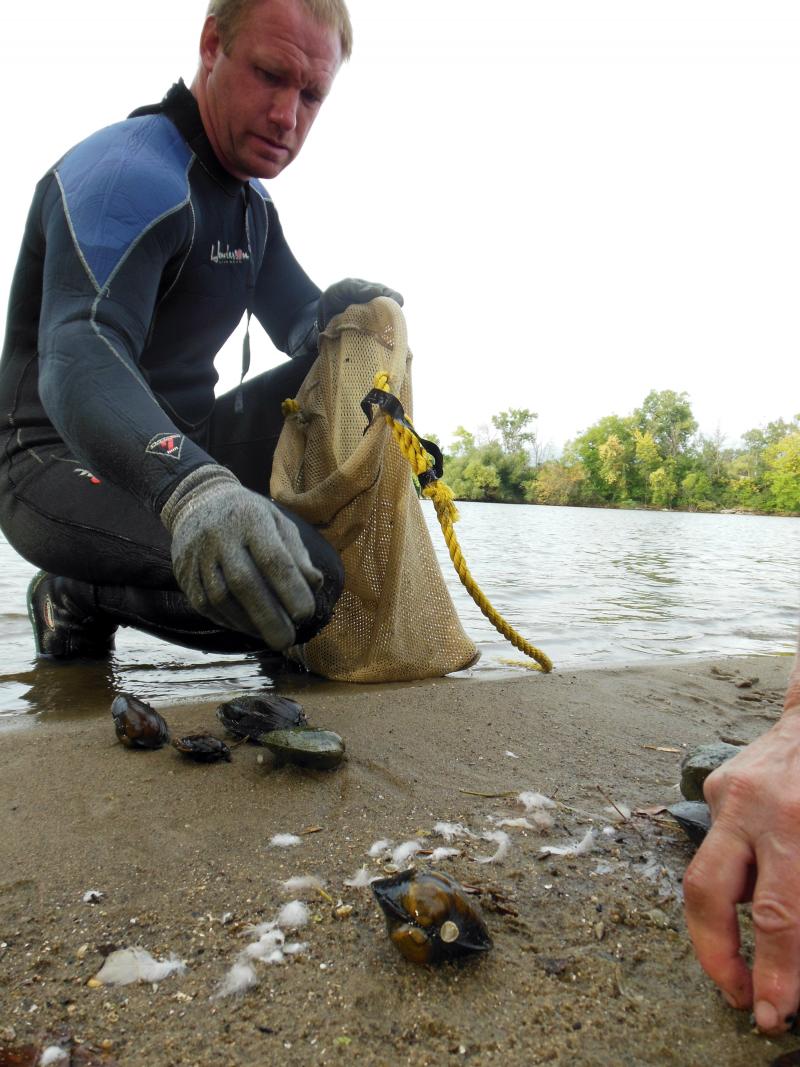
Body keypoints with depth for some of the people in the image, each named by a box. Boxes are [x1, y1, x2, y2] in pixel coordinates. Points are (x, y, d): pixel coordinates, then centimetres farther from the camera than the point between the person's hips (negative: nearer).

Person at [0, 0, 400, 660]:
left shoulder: (250, 202, 12)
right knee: (310, 584, -29)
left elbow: (302, 327, 13)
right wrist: (192, 488, -54)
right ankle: (80, 599, -5)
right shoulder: (128, 173, -18)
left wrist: (342, 315, -13)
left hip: (179, 446, 8)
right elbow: (78, 357, -34)